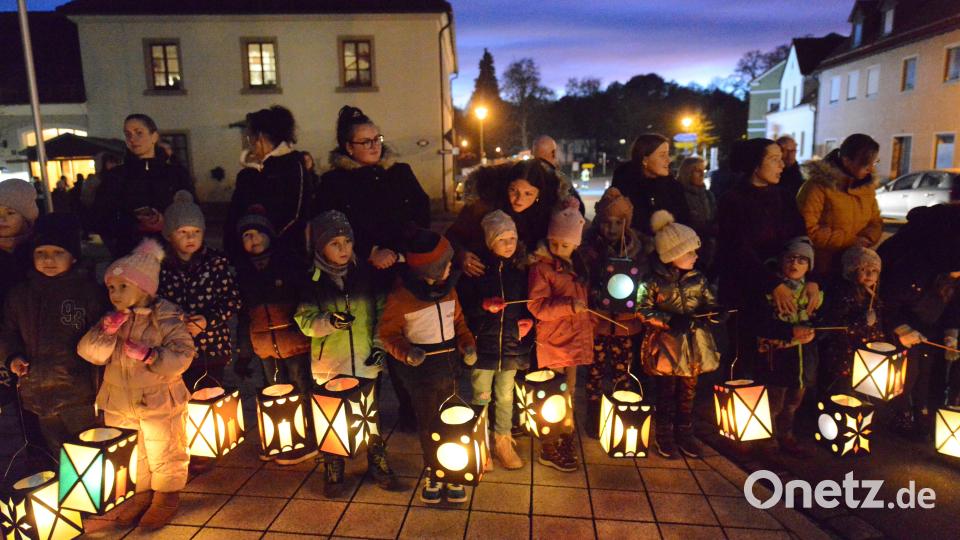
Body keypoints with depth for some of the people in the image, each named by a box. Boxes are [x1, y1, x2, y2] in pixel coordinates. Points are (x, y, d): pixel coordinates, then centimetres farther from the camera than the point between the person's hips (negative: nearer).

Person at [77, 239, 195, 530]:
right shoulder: (111, 320, -1)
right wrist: (105, 331, -24)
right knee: (131, 455, 21)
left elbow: (182, 355, -20)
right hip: (119, 405, 5)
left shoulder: (165, 318, -16)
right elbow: (90, 353, -9)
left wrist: (149, 355, -31)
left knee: (165, 454, 11)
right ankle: (142, 492, 40)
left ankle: (167, 496, 31)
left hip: (159, 402, -5)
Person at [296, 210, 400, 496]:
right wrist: (330, 321, -27)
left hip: (366, 362, 1)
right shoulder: (312, 282, -5)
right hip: (329, 365, -1)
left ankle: (378, 464, 32)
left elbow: (382, 310, 5)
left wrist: (379, 342, -4)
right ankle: (333, 472, 28)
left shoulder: (366, 273, -1)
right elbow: (304, 320, -8)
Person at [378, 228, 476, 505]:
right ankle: (433, 471, 33)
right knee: (427, 422, 11)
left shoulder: (447, 287, -4)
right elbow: (388, 333, -9)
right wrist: (406, 352, -27)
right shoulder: (400, 295, -19)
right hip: (420, 368, -4)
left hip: (448, 363, 4)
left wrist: (467, 343, -6)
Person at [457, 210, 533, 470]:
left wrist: (528, 320, -6)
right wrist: (484, 305, -23)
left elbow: (529, 302, 12)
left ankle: (503, 442, 34)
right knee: (481, 396, 9)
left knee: (505, 395, 16)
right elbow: (461, 305, -7)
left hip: (511, 343, 3)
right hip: (482, 343, -3)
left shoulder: (521, 268, 0)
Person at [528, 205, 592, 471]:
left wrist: (589, 321, 19)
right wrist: (569, 306, -29)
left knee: (569, 392, 18)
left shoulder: (577, 264, 8)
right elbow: (537, 307, -20)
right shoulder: (541, 267, -15)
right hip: (553, 340, -7)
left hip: (575, 337, 7)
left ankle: (565, 440, 35)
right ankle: (549, 450, 16)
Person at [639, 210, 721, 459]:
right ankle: (665, 437, 22)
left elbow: (710, 304, 10)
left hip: (694, 344, 4)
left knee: (688, 392, 14)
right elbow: (644, 311, -12)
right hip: (666, 345, -4)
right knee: (666, 393, 8)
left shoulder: (698, 279, 2)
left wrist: (715, 313, -13)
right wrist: (670, 321, -22)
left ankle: (684, 434, 30)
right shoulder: (655, 282, -12)